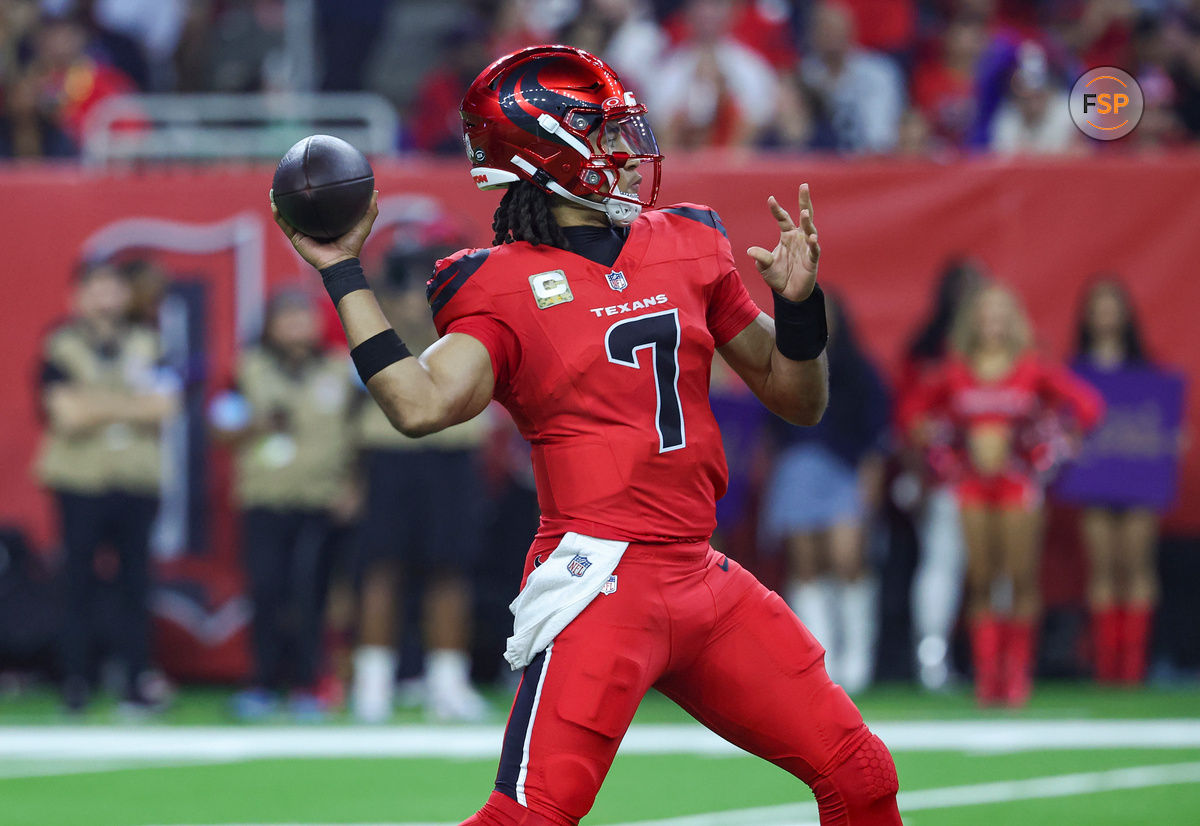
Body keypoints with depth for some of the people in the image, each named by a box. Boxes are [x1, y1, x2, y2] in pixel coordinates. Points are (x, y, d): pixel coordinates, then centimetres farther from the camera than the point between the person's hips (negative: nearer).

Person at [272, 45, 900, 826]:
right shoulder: (502, 285, -2)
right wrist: (344, 275, -15)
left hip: (702, 580, 6)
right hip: (599, 578, -6)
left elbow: (798, 399, 19)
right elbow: (422, 405, -20)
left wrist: (799, 303, 0)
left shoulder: (686, 247, 14)